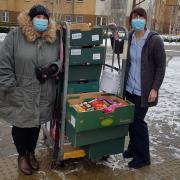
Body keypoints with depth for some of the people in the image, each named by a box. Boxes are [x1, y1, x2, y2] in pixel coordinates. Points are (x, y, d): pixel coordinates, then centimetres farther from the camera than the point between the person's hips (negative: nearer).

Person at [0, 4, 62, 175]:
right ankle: (22, 155, 38)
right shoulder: (15, 36, -8)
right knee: (20, 126, 13)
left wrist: (52, 68, -13)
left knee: (36, 124, 18)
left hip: (43, 96, 3)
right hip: (20, 95, -2)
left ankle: (31, 152, 43)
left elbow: (61, 59, 9)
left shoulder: (54, 38, 2)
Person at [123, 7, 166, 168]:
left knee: (138, 121, 0)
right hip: (129, 87, 6)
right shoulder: (129, 38, 3)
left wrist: (155, 88, -15)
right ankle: (133, 148, 33)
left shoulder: (155, 40, -13)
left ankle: (143, 157, 16)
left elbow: (161, 67, -10)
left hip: (143, 90, -5)